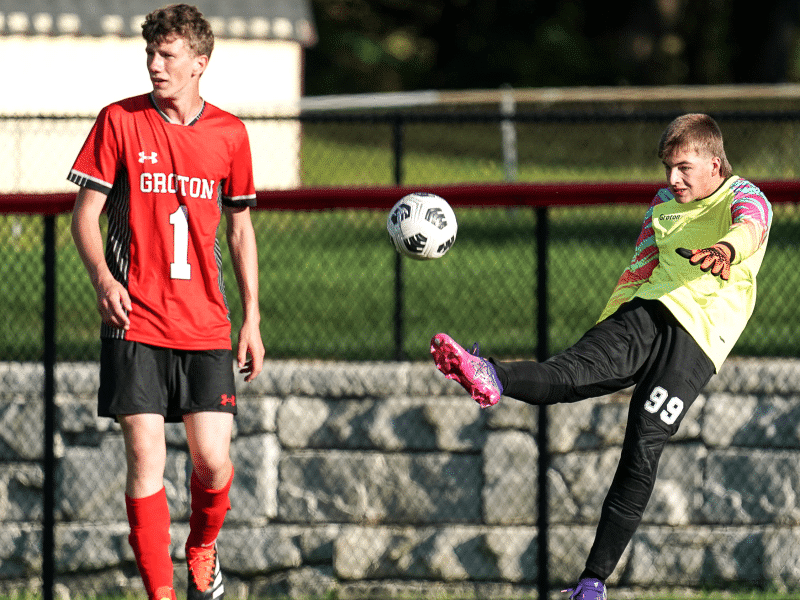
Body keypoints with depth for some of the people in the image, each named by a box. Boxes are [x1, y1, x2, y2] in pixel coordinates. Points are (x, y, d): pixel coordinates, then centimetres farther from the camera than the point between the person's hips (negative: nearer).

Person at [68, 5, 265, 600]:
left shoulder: (229, 134, 5)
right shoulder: (119, 121, 0)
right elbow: (85, 212, 2)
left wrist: (252, 320, 11)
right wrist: (103, 278, -16)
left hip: (207, 326, 2)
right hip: (135, 322, -1)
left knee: (213, 461, -4)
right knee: (145, 460, -8)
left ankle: (203, 547, 27)